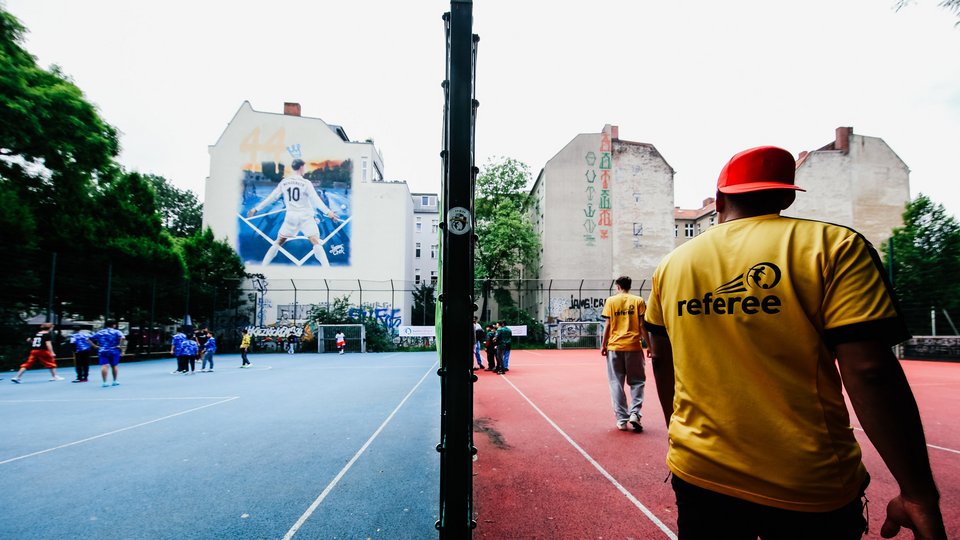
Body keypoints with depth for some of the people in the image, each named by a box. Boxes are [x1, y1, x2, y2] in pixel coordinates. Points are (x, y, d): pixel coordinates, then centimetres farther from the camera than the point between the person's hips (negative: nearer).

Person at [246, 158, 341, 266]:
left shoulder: (284, 182, 5)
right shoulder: (306, 183, -6)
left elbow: (271, 197, 8)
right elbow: (316, 200, -14)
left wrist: (256, 209, 16)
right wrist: (328, 212, -18)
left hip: (291, 216, 4)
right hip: (305, 216, -4)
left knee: (278, 242, 15)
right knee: (316, 242, -8)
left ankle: (264, 265, 19)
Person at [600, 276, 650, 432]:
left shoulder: (611, 301, 3)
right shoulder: (638, 301, 3)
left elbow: (608, 325, 1)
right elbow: (643, 326, 0)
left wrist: (603, 345, 8)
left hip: (614, 346, 0)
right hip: (634, 346, 0)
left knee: (617, 383, 7)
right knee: (637, 381, 12)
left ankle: (622, 419, 8)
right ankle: (635, 413, -2)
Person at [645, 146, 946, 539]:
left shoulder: (671, 264, 2)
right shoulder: (832, 246, -8)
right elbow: (869, 372, -16)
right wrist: (919, 492, -7)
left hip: (700, 473, 2)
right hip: (808, 488, -1)